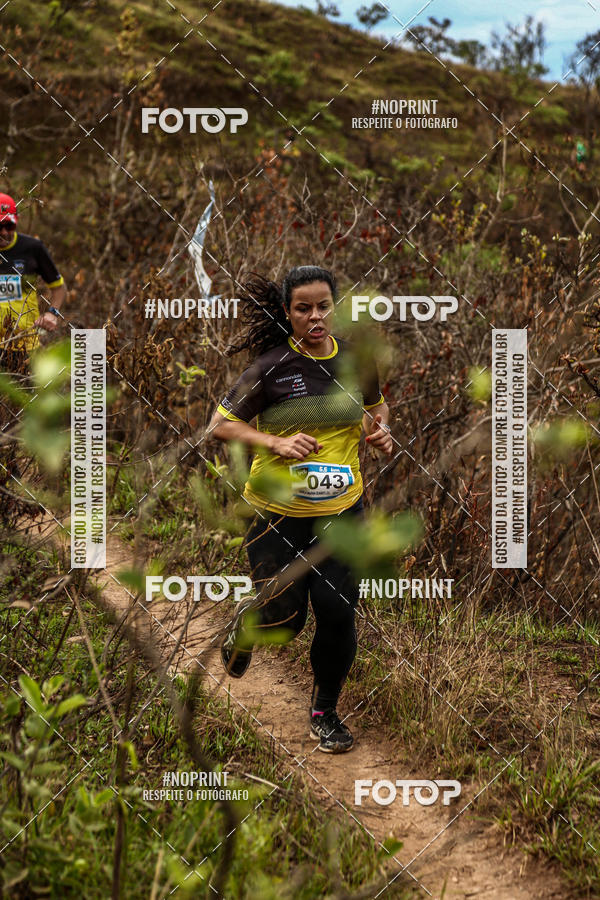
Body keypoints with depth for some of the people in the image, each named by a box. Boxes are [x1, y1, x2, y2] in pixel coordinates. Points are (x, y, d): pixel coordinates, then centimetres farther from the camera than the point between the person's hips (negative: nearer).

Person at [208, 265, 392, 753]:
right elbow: (220, 424, -7)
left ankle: (326, 712, 20)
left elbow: (376, 405, 21)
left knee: (338, 612, -4)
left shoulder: (356, 359, 1)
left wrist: (379, 428, -2)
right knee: (284, 617, -2)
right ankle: (245, 626, 38)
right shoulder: (271, 366, -12)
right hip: (279, 512, -3)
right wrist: (276, 443, -22)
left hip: (342, 511, 3)